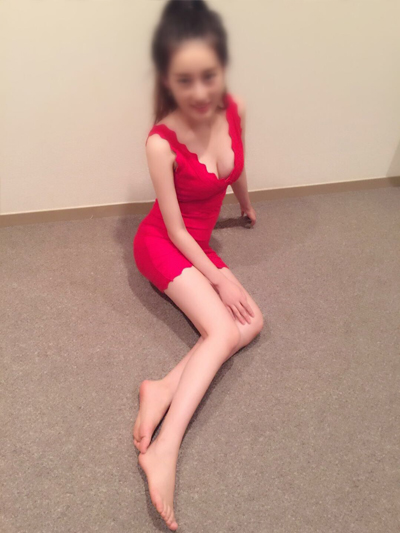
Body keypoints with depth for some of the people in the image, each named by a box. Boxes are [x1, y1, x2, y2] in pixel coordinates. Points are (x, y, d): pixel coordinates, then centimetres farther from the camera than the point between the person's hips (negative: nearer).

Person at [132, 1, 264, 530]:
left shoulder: (235, 109, -8)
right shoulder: (161, 143, -24)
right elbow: (175, 229, -17)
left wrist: (247, 207, 29)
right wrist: (220, 278, -17)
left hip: (198, 244, 6)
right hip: (162, 244, -6)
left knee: (252, 323, -12)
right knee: (223, 330, -25)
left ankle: (165, 389, -18)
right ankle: (164, 449, -29)